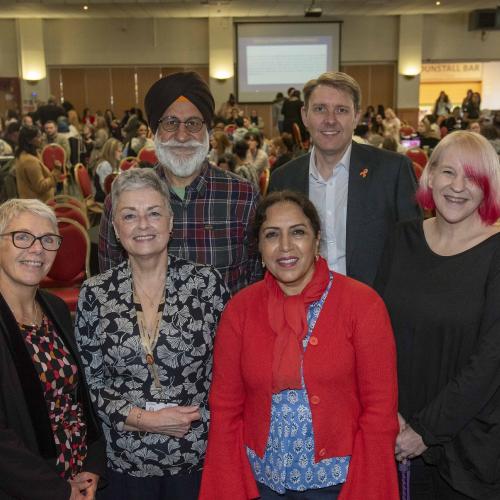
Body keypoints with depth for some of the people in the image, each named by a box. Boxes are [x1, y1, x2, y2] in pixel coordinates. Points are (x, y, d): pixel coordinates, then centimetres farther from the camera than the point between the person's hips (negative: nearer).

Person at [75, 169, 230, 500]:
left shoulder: (207, 282, -6)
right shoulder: (95, 294, -3)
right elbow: (90, 382, 0)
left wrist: (200, 414, -7)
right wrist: (142, 419, -10)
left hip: (199, 455, -1)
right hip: (124, 462, 1)